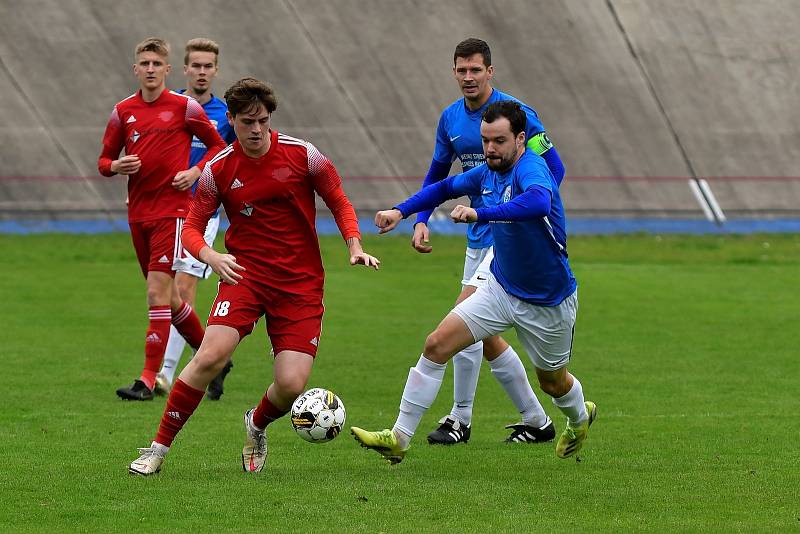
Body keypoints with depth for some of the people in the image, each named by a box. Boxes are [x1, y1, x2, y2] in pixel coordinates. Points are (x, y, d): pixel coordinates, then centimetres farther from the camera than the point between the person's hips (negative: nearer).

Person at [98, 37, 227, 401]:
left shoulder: (185, 107, -3)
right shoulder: (123, 111, 8)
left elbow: (218, 146, 7)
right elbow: (104, 160, 14)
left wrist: (195, 172, -10)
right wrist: (116, 166, -9)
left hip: (173, 209, -5)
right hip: (138, 211, 5)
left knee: (158, 292, -14)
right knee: (167, 298, 12)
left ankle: (148, 380, -14)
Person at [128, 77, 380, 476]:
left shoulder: (301, 154, -4)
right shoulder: (218, 169, -2)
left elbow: (339, 203, 8)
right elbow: (192, 227, 3)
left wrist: (355, 247, -9)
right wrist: (211, 257, -19)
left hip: (300, 284, 0)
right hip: (245, 274, 0)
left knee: (291, 385, -12)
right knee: (210, 356, -24)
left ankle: (257, 425, 25)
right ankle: (158, 448, -12)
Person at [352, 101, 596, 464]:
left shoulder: (530, 169, -27)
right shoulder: (487, 173, -4)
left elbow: (538, 203, -52)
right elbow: (446, 187, 17)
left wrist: (480, 213, -59)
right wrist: (401, 211, 5)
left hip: (548, 303, -6)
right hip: (500, 289, 6)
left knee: (553, 382, 17)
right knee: (436, 345, -11)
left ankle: (579, 420, 53)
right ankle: (399, 439, -7)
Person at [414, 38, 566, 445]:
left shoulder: (516, 114, -12)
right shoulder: (450, 118, 7)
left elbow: (553, 168, -10)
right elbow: (437, 173, 19)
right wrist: (421, 220, 5)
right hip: (478, 237, 8)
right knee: (485, 338, 8)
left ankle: (460, 419, -8)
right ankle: (536, 421, 20)